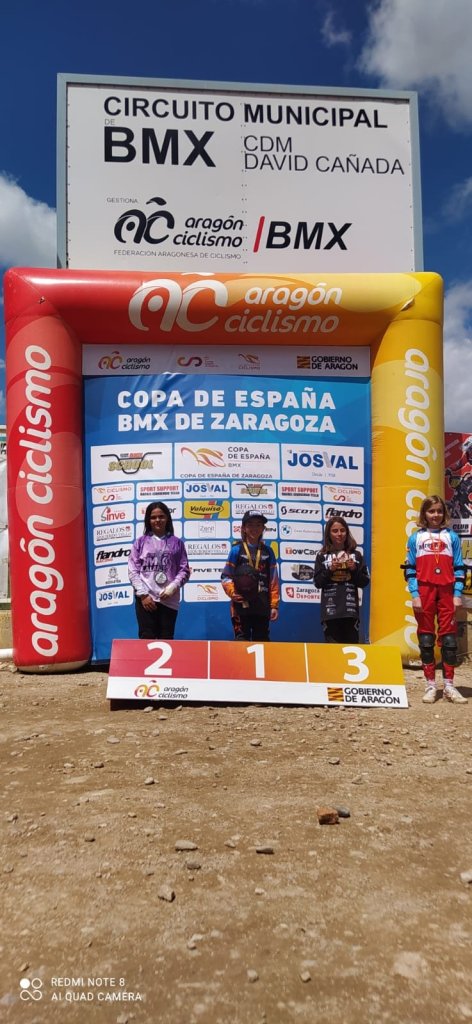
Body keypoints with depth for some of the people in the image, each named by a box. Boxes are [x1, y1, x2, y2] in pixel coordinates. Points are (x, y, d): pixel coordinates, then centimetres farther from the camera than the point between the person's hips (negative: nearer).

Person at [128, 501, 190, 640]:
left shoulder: (177, 543, 9)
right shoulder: (141, 542, 7)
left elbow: (184, 570, 5)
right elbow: (133, 571, 2)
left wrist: (172, 588, -10)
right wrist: (143, 594, -7)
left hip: (169, 600, 1)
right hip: (146, 599, -1)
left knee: (166, 639, 5)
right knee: (147, 638, -3)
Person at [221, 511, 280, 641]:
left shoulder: (268, 551, 8)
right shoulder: (237, 550, 1)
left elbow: (273, 580, 8)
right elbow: (226, 576, 0)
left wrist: (274, 605, 3)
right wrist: (232, 592, -17)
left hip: (262, 606, 3)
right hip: (241, 605, -3)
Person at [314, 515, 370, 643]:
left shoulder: (356, 555, 8)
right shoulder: (322, 556, 4)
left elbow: (365, 582, 7)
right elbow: (317, 583, 0)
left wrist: (354, 569, -9)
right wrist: (330, 569, -13)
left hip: (350, 609, 1)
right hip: (330, 610, -1)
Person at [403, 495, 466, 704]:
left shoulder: (451, 536, 10)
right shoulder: (416, 537, 7)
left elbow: (459, 567, 8)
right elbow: (409, 568, 4)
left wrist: (458, 594, -1)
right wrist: (414, 595, -5)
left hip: (447, 593, 1)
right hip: (424, 592, 0)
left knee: (449, 637, 1)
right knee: (426, 638, 3)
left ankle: (449, 685, 9)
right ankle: (430, 685, 11)